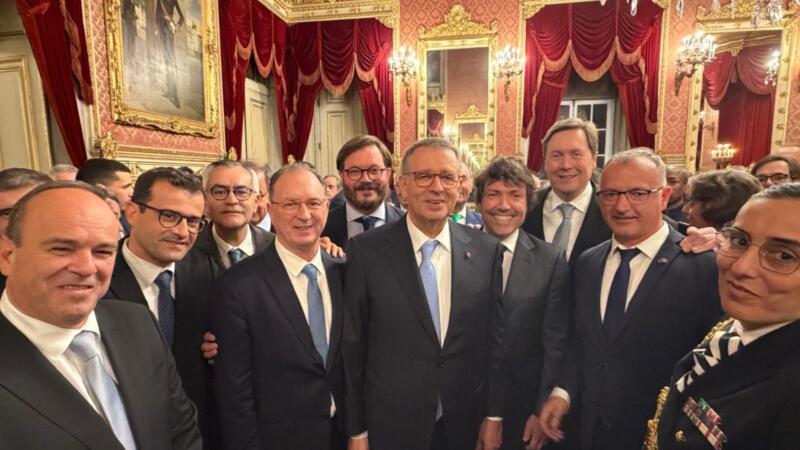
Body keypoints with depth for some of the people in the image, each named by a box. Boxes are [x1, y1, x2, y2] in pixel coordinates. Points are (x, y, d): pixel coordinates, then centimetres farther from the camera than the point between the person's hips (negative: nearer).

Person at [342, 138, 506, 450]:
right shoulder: (367, 251, -12)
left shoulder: (487, 250, -5)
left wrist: (494, 415, 3)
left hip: (465, 424, 2)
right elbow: (352, 345, -7)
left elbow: (494, 338, 1)